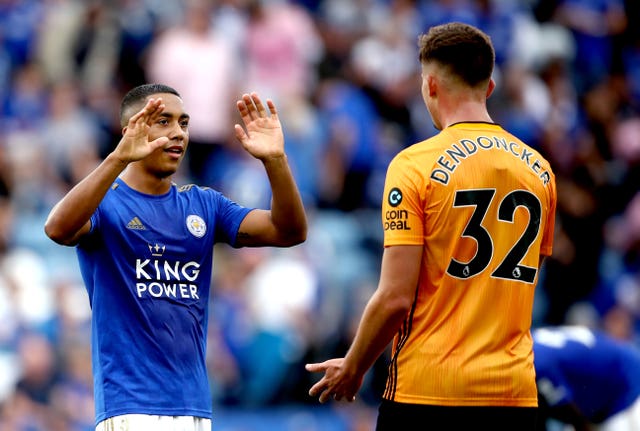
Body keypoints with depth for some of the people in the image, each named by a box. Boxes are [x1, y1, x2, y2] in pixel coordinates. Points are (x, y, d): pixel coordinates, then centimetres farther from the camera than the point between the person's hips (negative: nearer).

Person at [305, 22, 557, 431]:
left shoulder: (416, 164, -8)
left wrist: (352, 369, 2)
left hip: (429, 393, -5)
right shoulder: (539, 169, 8)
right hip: (516, 396, 5)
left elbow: (395, 298, -11)